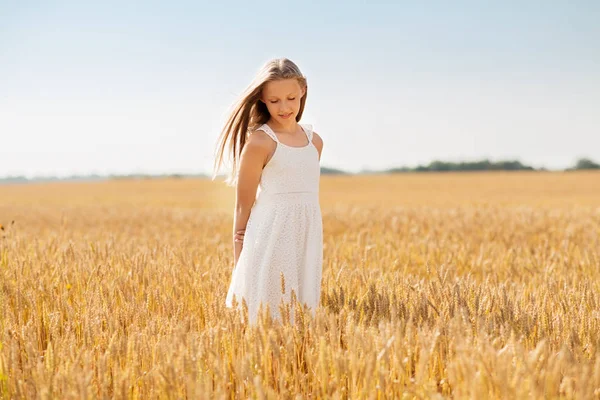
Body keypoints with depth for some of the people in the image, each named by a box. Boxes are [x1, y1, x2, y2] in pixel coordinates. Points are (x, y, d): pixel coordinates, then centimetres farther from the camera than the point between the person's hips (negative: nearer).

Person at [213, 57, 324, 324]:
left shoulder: (314, 141, 9)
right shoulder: (259, 141, -8)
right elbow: (243, 205, -4)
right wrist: (239, 258, -2)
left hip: (307, 239, 6)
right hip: (270, 239, -5)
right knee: (268, 314, -2)